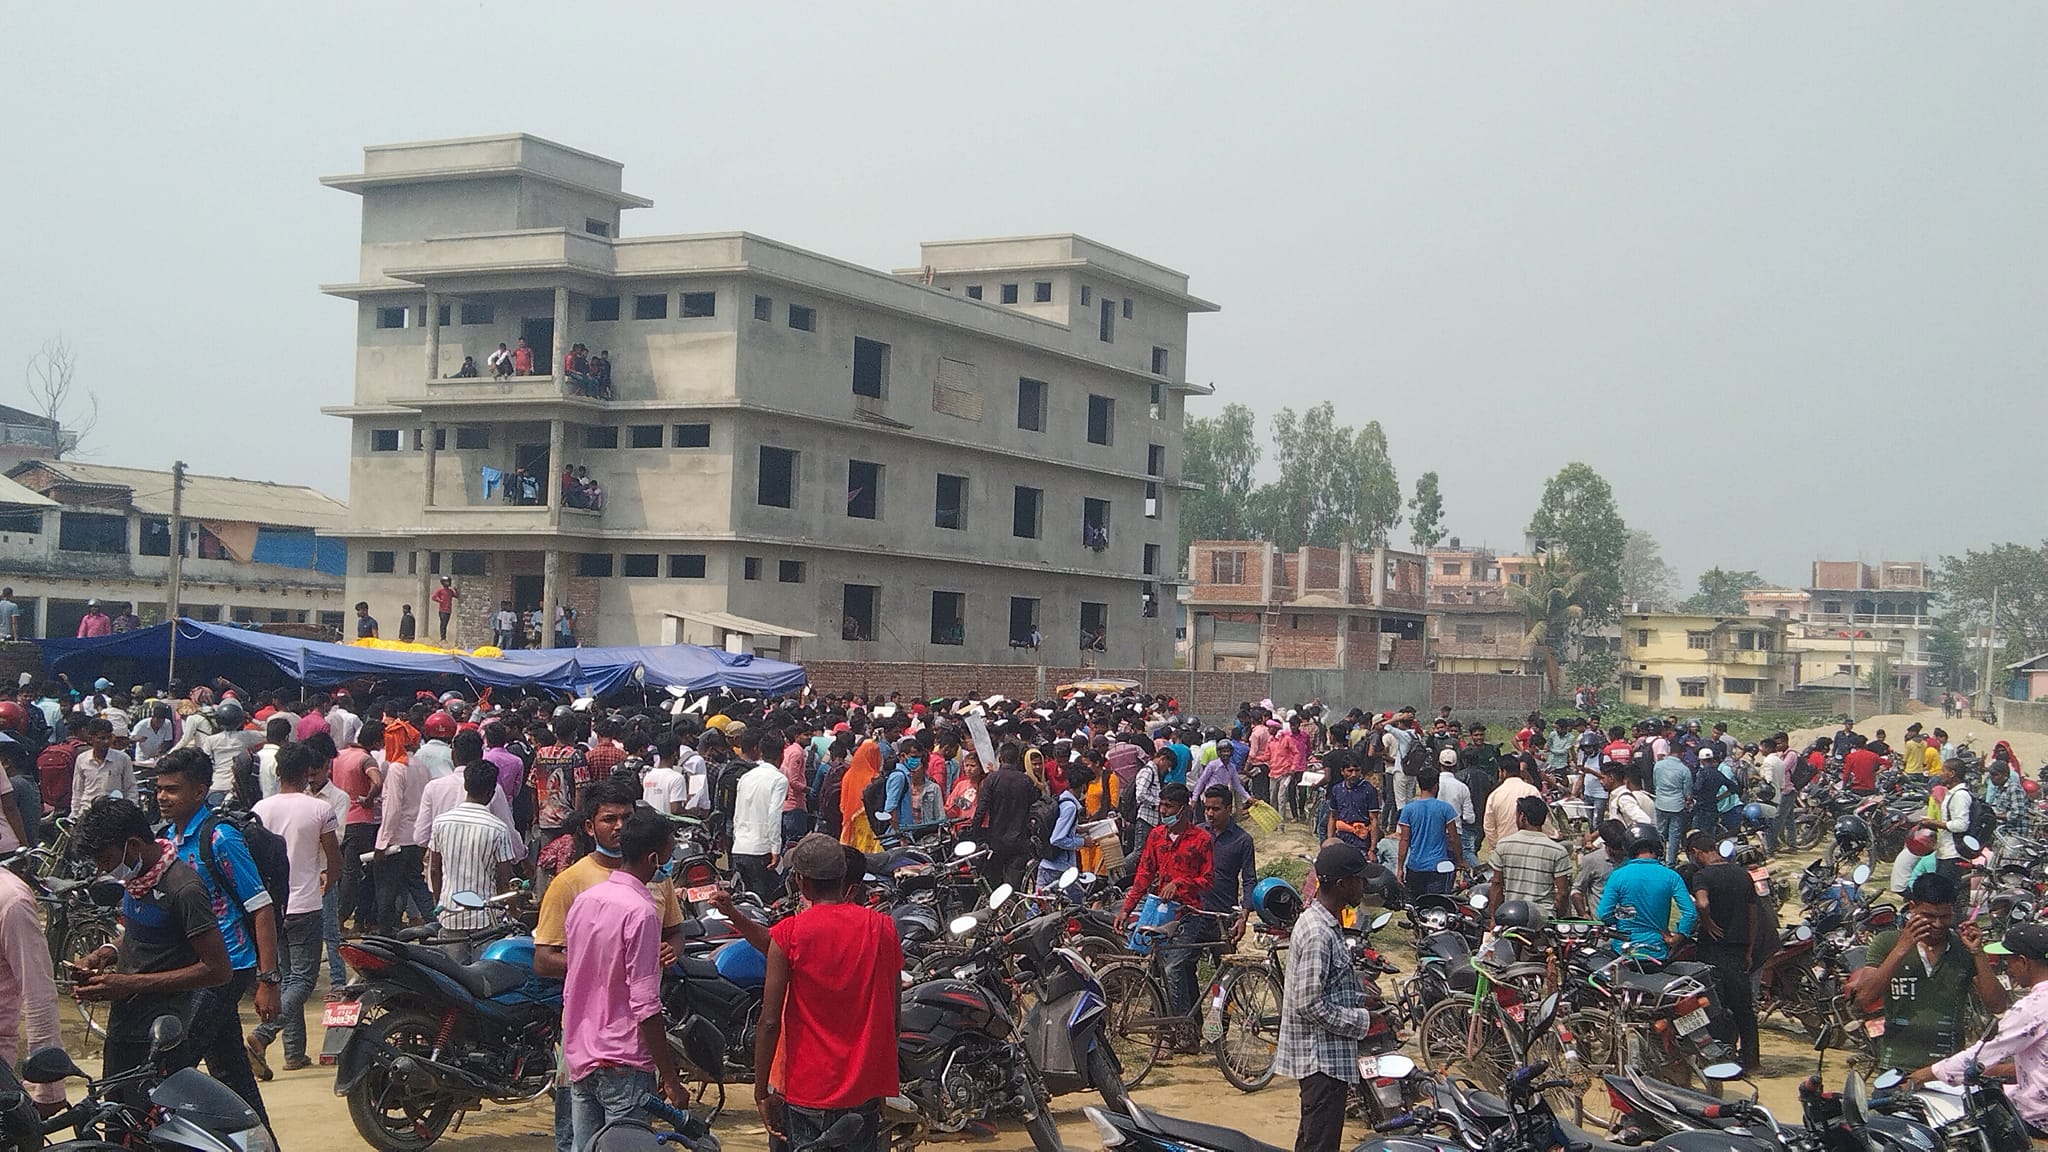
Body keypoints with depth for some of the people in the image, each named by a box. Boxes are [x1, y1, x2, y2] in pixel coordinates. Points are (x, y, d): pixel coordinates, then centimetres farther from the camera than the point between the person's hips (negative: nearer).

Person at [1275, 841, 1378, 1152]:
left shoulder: (1325, 922, 11)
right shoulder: (1318, 933, -22)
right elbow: (1311, 1005, -24)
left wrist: (1361, 996, 7)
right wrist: (1362, 1021, -15)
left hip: (1324, 1054, 11)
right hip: (1322, 1056, -11)